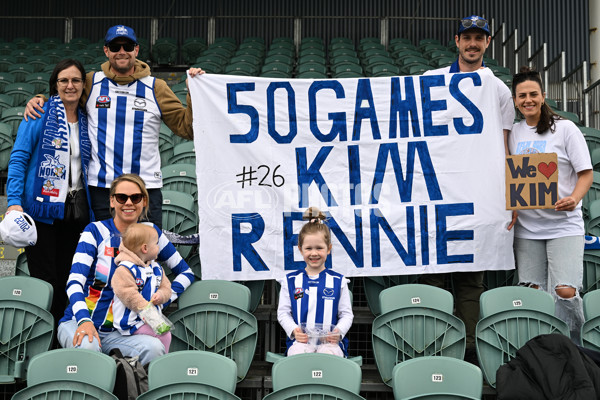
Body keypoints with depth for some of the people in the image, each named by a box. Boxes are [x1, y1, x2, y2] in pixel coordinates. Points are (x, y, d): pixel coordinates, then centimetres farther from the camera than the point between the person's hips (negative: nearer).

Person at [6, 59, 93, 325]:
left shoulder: (86, 120, 11)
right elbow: (18, 159, -6)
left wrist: (88, 208, 8)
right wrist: (14, 202, -17)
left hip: (76, 211, 5)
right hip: (42, 208, -4)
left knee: (66, 279, 8)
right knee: (44, 279, -3)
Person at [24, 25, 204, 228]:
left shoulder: (156, 88, 4)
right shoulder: (91, 83, 6)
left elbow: (187, 127, 2)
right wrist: (38, 99, 3)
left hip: (147, 188, -1)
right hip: (101, 188, 1)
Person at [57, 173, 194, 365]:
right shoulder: (96, 231, -2)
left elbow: (186, 272, 15)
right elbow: (75, 281, -13)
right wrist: (84, 320, -31)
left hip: (116, 332, 2)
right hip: (78, 323, -2)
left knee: (154, 348, -30)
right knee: (87, 345, -38)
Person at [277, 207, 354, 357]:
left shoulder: (338, 281, 11)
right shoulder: (290, 280, 13)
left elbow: (346, 314, 12)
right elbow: (283, 312, 13)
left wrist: (339, 331, -8)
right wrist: (293, 330, -7)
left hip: (330, 341, 0)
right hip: (300, 340, 0)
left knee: (328, 353, -34)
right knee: (298, 352, -34)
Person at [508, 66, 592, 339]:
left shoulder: (565, 129, -1)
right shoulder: (514, 133, 11)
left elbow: (586, 173, -3)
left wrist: (574, 199, -22)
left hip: (564, 225, -4)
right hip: (526, 227, 4)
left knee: (566, 291, -13)